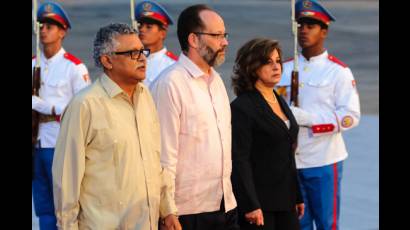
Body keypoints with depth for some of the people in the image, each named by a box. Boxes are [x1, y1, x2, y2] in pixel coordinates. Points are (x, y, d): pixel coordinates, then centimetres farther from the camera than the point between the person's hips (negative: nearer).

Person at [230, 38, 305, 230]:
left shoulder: (281, 102, 15)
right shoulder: (241, 107, -11)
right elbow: (239, 161, -16)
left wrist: (297, 197, 18)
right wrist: (250, 206, -20)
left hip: (285, 202, 8)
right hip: (259, 204, -8)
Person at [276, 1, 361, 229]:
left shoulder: (338, 71, -4)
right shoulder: (286, 69, 10)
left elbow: (351, 116, -11)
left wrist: (308, 118, -20)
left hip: (324, 161, -4)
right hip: (290, 159, 5)